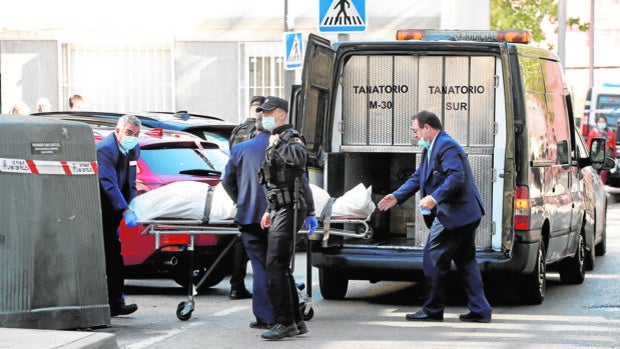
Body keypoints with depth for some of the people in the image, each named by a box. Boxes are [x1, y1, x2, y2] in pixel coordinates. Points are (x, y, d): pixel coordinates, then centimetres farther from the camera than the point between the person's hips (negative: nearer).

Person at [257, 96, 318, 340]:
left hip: (289, 210, -10)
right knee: (281, 268, 11)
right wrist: (270, 210, 30)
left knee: (276, 267, -13)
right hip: (281, 210, 10)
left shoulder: (290, 137, -9)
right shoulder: (275, 141, 21)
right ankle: (296, 322, 15)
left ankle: (285, 323, -12)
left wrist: (278, 144, -19)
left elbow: (300, 157, -34)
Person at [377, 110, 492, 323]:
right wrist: (397, 196, 13)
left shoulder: (446, 146, -15)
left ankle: (432, 310, 3)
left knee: (433, 259, -3)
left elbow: (456, 177, -26)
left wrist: (435, 198, -30)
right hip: (466, 215, 11)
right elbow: (418, 177, 22)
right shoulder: (430, 149, 18)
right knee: (465, 261, 11)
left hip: (453, 215, -11)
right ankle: (480, 310, 10)